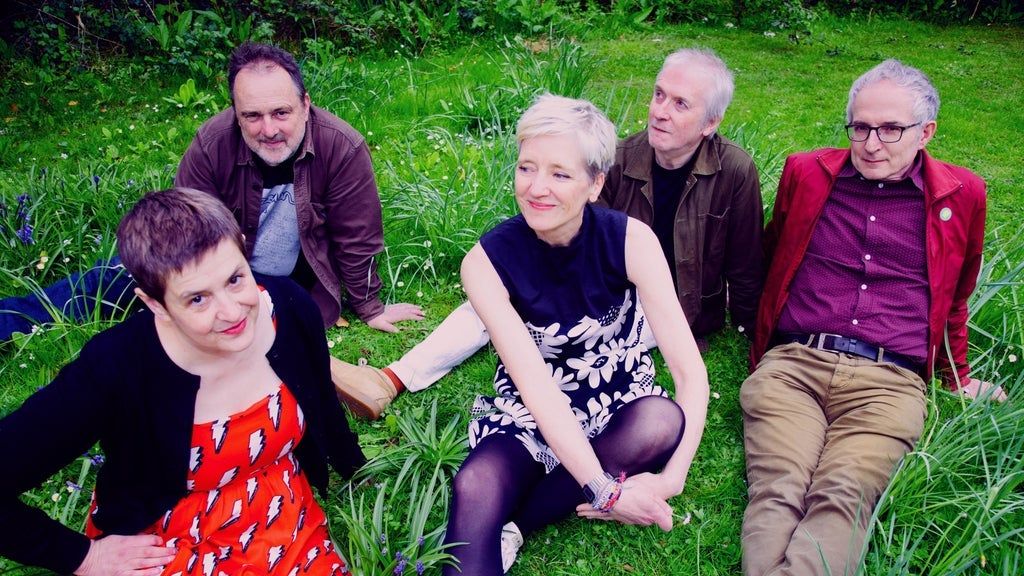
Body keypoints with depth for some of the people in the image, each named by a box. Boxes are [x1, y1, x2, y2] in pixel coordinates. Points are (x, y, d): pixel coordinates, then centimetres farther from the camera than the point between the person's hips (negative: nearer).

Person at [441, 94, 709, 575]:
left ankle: (512, 525, -17)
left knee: (663, 421, -33)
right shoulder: (487, 261, -17)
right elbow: (536, 386, -23)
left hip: (619, 407, 3)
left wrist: (671, 478, -30)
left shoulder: (630, 240, -16)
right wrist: (606, 490, -30)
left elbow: (690, 369, -19)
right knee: (474, 487, -35)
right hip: (531, 414, -2)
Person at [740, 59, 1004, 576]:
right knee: (776, 492, -25)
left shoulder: (962, 195, 16)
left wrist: (959, 379, 34)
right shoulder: (806, 173, 16)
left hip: (889, 380, 0)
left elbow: (953, 299, 29)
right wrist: (762, 341, 28)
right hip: (792, 362, 1)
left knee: (843, 499, -27)